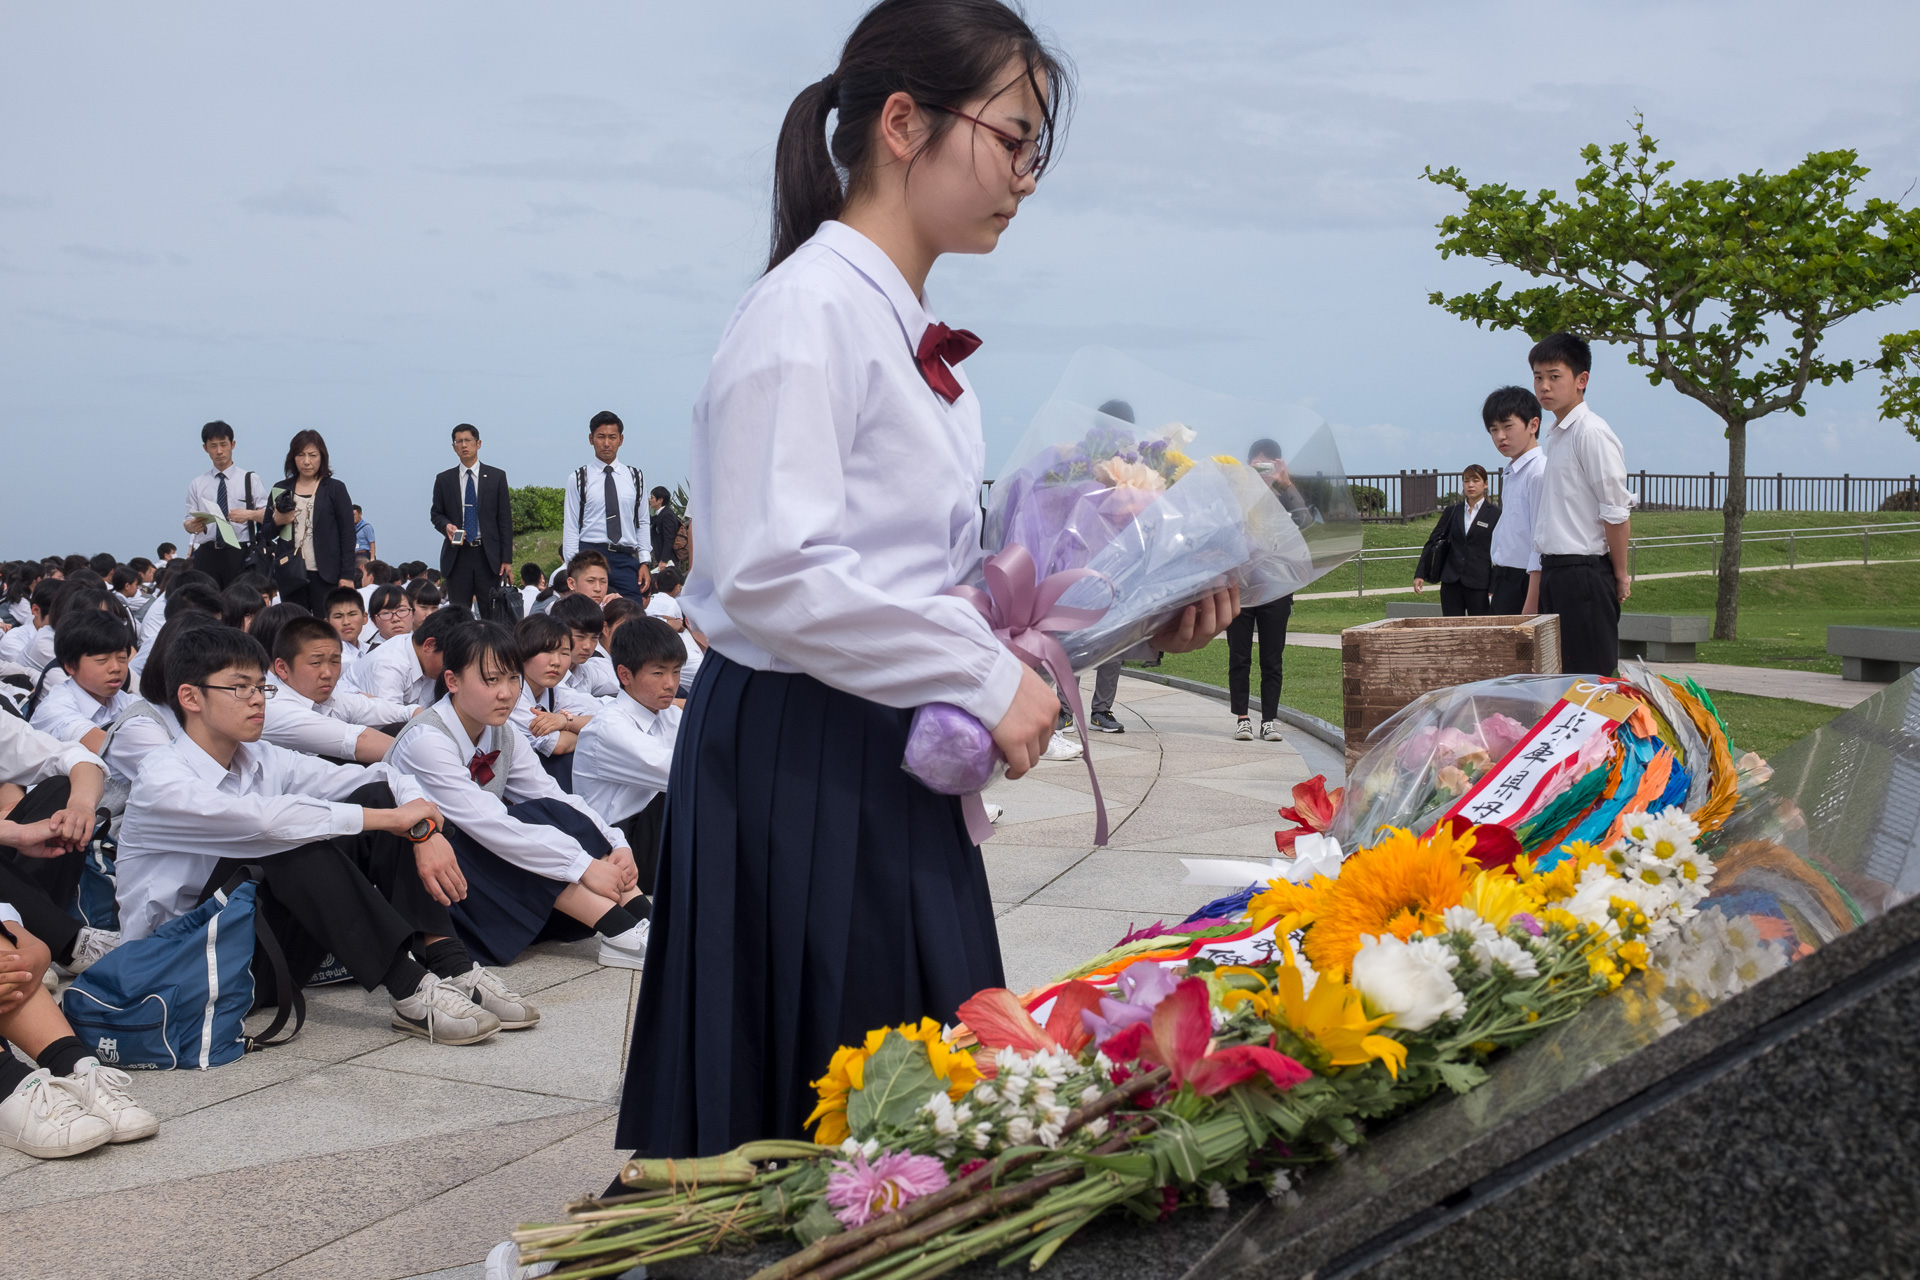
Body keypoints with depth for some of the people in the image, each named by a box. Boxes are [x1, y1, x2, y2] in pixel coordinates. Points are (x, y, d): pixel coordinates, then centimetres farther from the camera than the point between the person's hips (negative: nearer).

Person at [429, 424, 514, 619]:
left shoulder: (497, 477, 6)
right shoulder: (444, 479, 10)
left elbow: (505, 520, 4)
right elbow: (436, 514, 15)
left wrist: (507, 558, -2)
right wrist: (446, 526, -10)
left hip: (488, 555, -1)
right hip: (457, 554, 1)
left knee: (492, 614, -2)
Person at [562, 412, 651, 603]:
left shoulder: (635, 477, 13)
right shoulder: (578, 479, 6)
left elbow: (642, 523, 14)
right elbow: (570, 527, 4)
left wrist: (645, 562, 5)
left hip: (626, 560, 2)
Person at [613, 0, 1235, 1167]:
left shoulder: (911, 331, 14)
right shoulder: (809, 311, -15)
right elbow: (772, 576, -24)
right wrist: (986, 679, -19)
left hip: (892, 768, 9)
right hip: (803, 767, -9)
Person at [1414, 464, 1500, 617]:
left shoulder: (1495, 514, 2)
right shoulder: (1452, 512, 11)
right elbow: (1432, 542, 12)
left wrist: (1495, 587, -6)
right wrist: (1420, 574, 3)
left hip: (1479, 583, -3)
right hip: (1451, 583, 3)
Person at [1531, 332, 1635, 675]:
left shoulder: (1591, 432, -13)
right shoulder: (1557, 435, 15)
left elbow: (1616, 512, -13)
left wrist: (1621, 576, -8)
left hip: (1585, 574, -9)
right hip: (1555, 570, 9)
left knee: (1591, 678, -5)